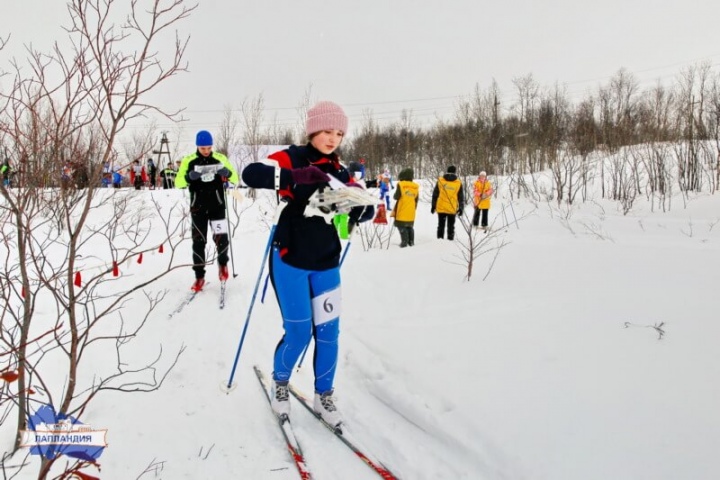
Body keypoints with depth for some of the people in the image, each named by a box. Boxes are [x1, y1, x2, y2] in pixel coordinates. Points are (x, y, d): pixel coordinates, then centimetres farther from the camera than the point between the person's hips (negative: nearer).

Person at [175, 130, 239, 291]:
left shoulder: (220, 158, 0)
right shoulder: (189, 161, -2)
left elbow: (235, 178, 4)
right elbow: (178, 182, -4)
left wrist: (227, 173, -19)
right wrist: (189, 177, -25)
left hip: (217, 206, 0)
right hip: (198, 207, 0)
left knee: (221, 238, -9)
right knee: (198, 241, 4)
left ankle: (222, 263, 23)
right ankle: (199, 277, 14)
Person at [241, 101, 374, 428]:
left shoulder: (339, 172, 8)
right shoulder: (292, 159, -7)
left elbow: (367, 210, 4)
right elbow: (251, 174, -23)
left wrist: (359, 203, -20)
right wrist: (294, 176, -37)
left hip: (326, 264, 5)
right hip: (290, 261, -4)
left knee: (328, 333, 6)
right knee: (298, 334, -2)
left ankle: (323, 396, 25)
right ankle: (279, 382, 27)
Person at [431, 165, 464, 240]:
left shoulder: (440, 180, 0)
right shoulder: (458, 183, -1)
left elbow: (435, 194, 4)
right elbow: (461, 197, 3)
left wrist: (433, 206, 11)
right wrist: (461, 208, 11)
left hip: (441, 208, 1)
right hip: (452, 209, -1)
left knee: (441, 225, 11)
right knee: (451, 226, 10)